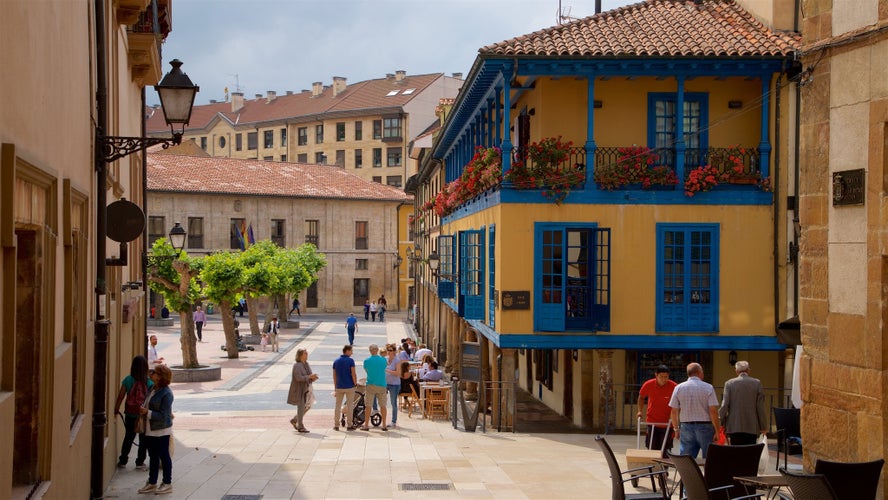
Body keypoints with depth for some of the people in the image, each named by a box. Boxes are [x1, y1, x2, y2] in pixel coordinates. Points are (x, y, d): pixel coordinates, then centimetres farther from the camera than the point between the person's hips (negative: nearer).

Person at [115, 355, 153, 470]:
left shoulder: (128, 380, -8)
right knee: (143, 439, 12)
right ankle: (140, 463, 15)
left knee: (128, 437, 17)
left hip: (130, 415, 2)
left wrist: (116, 409, 7)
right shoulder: (149, 383, -11)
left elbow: (121, 396, -5)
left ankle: (123, 461, 23)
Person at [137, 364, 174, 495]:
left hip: (161, 430, -9)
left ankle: (167, 484, 14)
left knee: (164, 456, 3)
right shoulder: (153, 389, 6)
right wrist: (142, 410, 0)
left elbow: (163, 415, -22)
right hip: (150, 429, 9)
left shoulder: (166, 393, -21)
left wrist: (148, 412, -25)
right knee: (153, 456, 16)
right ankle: (152, 483, 25)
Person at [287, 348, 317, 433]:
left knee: (308, 406, 12)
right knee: (301, 407, -3)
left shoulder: (306, 364, 9)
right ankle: (300, 427, 6)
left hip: (306, 388, 8)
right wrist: (309, 377, -26)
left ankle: (294, 420, 28)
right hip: (299, 389, -8)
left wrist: (313, 378, -5)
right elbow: (298, 377, -24)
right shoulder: (297, 365, -15)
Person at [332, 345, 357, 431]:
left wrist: (335, 386, 15)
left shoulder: (336, 361, 5)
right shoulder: (350, 361, -10)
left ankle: (336, 425, 9)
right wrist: (355, 383, 0)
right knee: (349, 406, 3)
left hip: (339, 387, 4)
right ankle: (349, 425, 4)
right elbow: (353, 374, -14)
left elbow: (334, 375, 8)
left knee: (337, 405, 10)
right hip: (349, 386, -4)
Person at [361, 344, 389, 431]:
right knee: (383, 405, 6)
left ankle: (366, 425, 4)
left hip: (370, 385, -1)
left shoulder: (366, 361, -5)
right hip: (381, 385, 1)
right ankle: (384, 425, 8)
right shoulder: (383, 360, -3)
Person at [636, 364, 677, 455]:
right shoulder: (648, 385, -8)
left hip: (667, 424, -1)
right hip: (652, 423, 2)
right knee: (652, 450, 3)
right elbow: (641, 397, 13)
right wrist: (640, 411, 4)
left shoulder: (674, 387, -14)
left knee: (664, 451, 1)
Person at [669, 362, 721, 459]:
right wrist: (717, 430, -5)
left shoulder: (679, 388, 2)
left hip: (686, 427, 2)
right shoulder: (708, 388, -6)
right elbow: (713, 411, -11)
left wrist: (676, 429, 14)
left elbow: (674, 411, 2)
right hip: (705, 426, -2)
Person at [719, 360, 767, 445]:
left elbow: (724, 405, -2)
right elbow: (760, 407, 1)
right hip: (752, 428, 0)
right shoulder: (757, 383, 2)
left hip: (734, 427, 0)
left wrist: (722, 424, 7)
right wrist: (763, 427, 7)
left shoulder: (729, 383, 1)